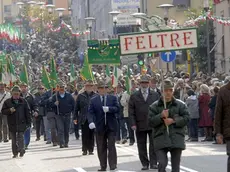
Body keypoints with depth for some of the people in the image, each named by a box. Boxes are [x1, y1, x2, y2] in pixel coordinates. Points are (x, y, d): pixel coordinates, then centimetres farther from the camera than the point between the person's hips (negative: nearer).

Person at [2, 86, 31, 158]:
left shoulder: (23, 101, 4)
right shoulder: (7, 102, 6)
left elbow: (27, 112, 5)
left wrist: (28, 122, 1)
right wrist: (9, 110, -15)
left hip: (21, 123, -2)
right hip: (12, 124, 2)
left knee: (20, 137, -10)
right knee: (14, 139, 7)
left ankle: (21, 149, -13)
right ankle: (15, 153, 13)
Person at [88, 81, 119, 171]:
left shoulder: (113, 98, 6)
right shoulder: (93, 100, 4)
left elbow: (117, 109, -4)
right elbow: (90, 112, -5)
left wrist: (109, 109, -22)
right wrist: (91, 121, -23)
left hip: (111, 126, -1)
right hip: (100, 127, 1)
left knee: (111, 146, -7)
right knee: (101, 148, 5)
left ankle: (113, 165, -5)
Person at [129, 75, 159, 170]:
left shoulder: (155, 95, 8)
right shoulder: (134, 96, 5)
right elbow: (131, 111, 2)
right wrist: (133, 123, -6)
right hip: (140, 125, 0)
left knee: (153, 144, -3)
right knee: (142, 146, 4)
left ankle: (153, 163, 1)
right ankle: (145, 164, 11)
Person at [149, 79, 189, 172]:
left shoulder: (180, 105, 7)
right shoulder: (154, 106, 6)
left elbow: (186, 118, 0)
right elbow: (150, 122, 0)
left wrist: (174, 121, -13)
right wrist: (161, 116, -15)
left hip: (176, 139, 1)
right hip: (161, 139, -1)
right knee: (162, 164, -18)